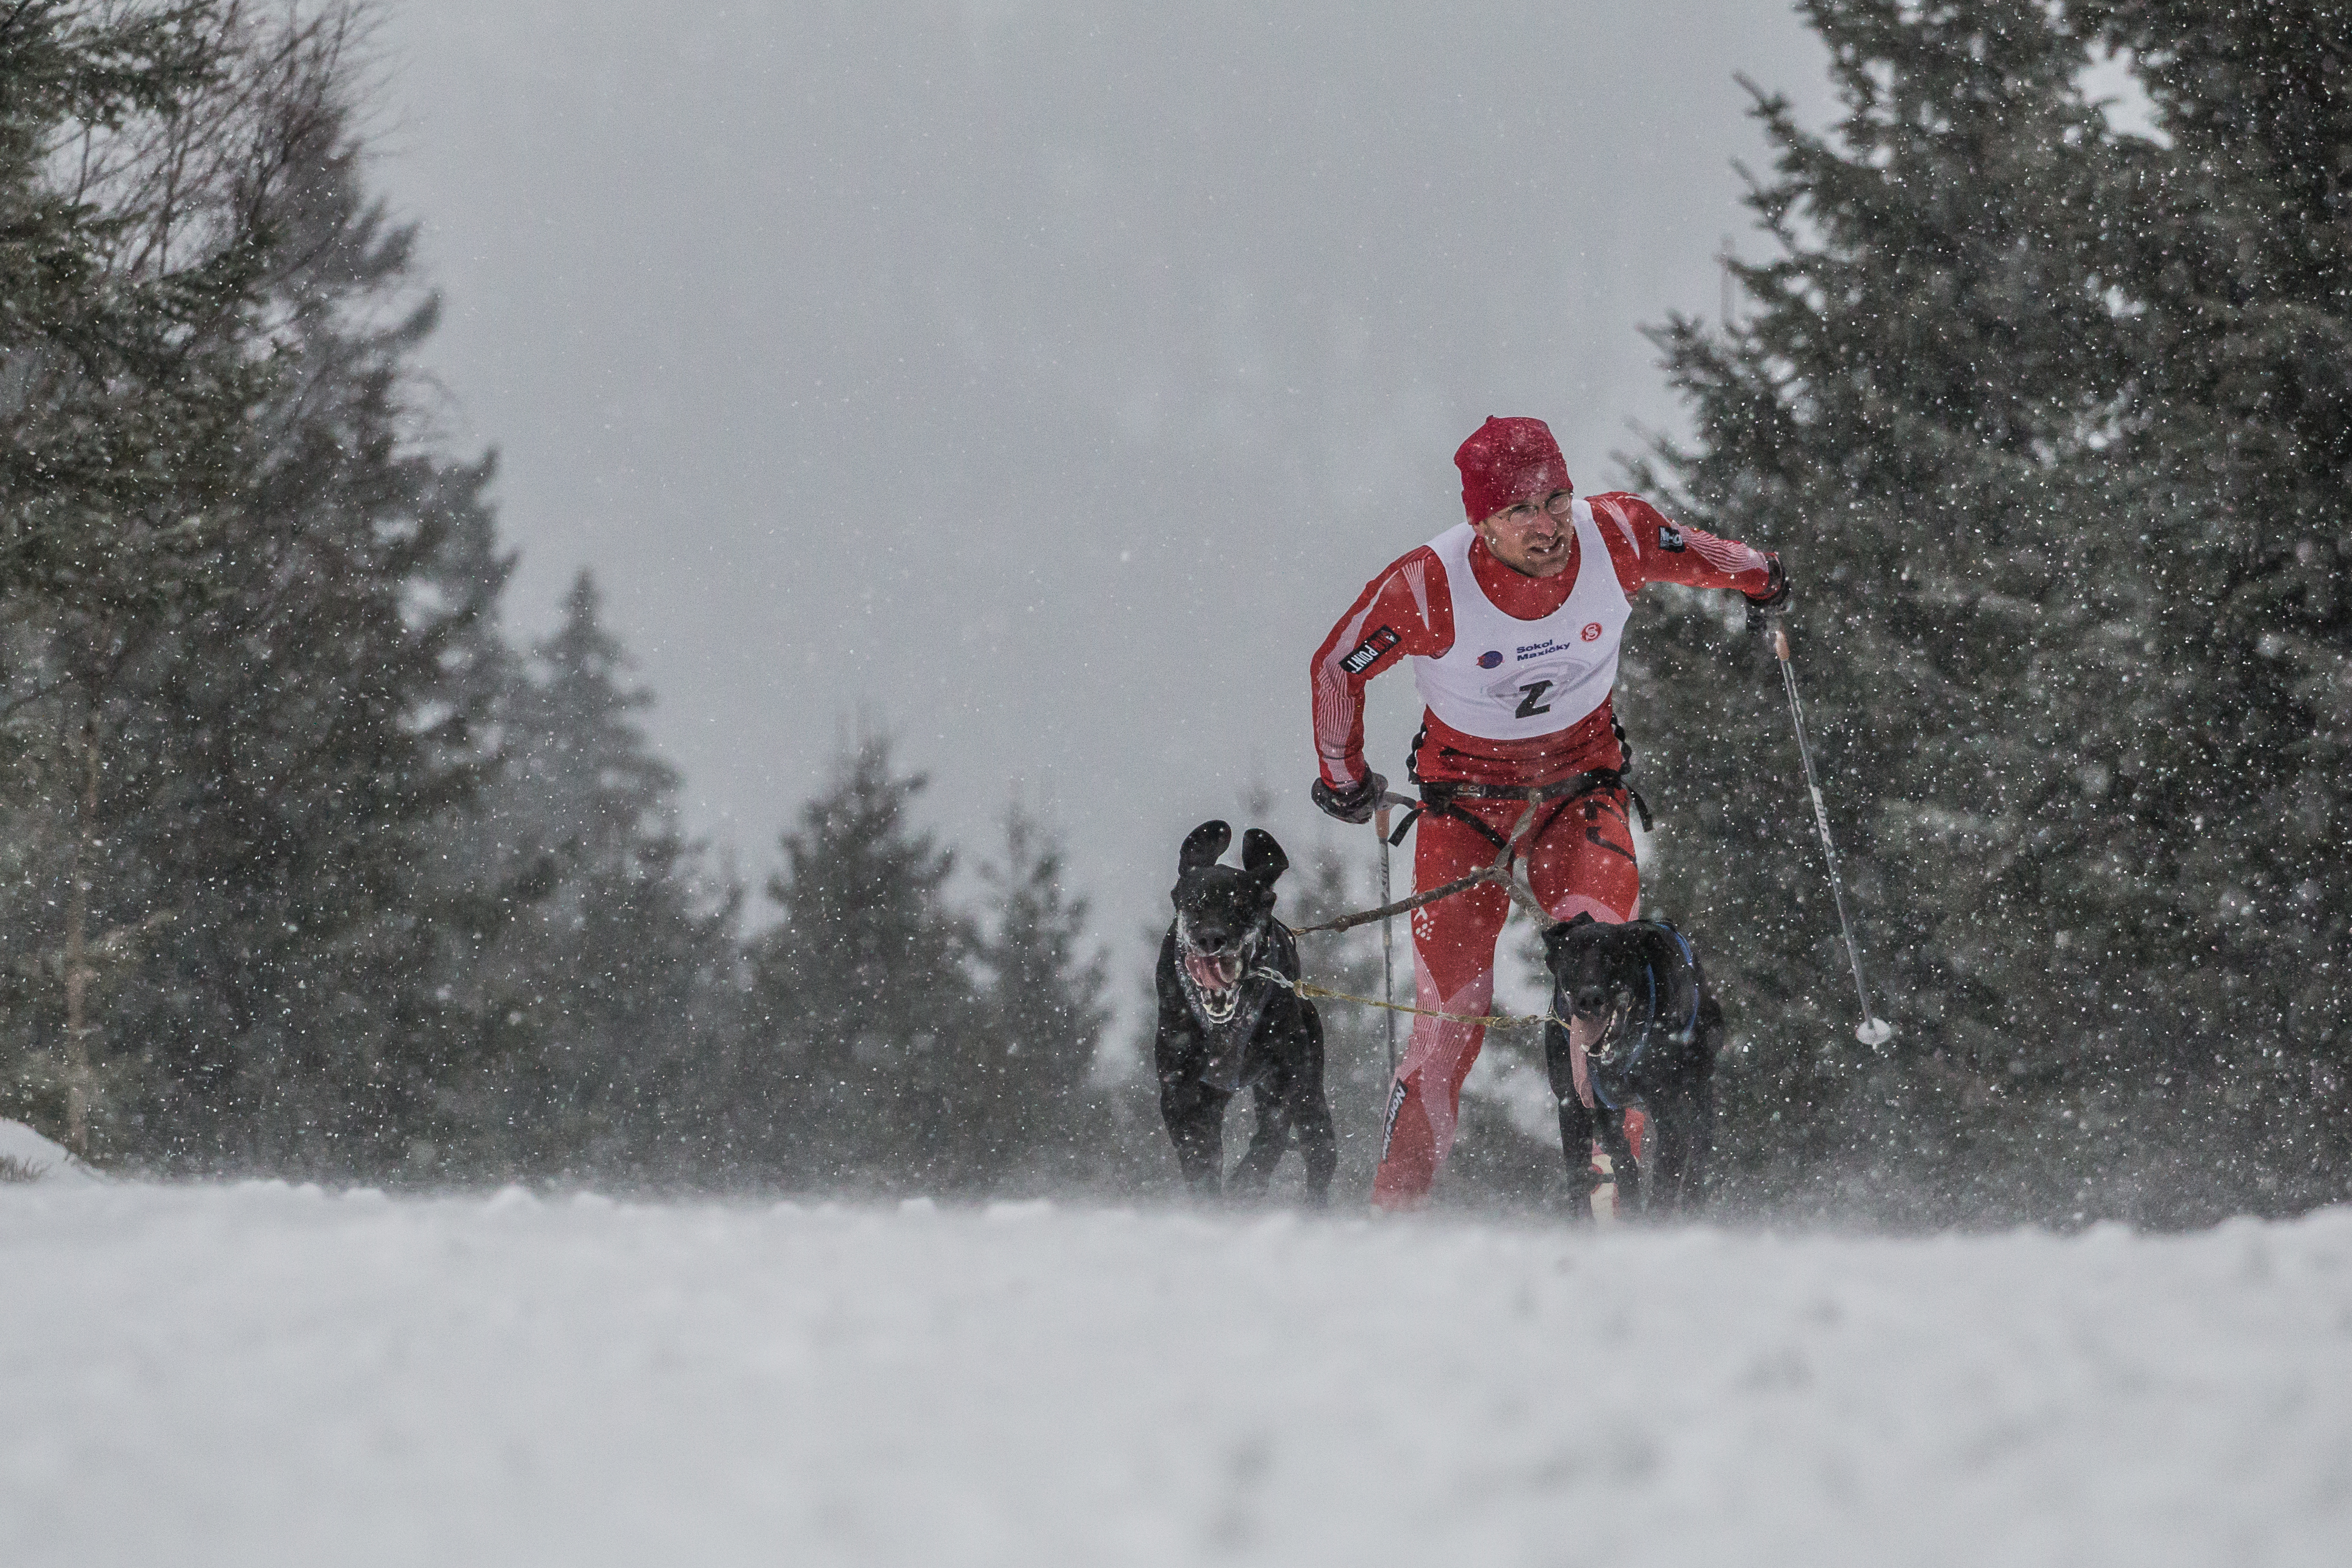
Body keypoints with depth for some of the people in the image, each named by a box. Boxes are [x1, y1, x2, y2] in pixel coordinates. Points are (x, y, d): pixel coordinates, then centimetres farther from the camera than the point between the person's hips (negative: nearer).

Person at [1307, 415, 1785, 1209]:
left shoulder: (1617, 538, -19)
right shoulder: (1427, 585, -26)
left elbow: (1687, 551, 6)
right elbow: (1336, 668, -8)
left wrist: (1758, 575, 25)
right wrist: (1343, 778, 3)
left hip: (1581, 783, 2)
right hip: (1466, 797, -2)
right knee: (1452, 1019, -6)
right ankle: (1398, 1200, 6)